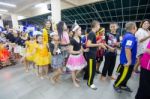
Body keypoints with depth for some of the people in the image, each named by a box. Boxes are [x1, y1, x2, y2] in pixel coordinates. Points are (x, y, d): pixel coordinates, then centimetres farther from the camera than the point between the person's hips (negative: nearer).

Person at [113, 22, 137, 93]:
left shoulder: (127, 35, 9)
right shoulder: (130, 37, -23)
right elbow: (127, 49, -33)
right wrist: (129, 61, -26)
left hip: (127, 60, 10)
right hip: (127, 61, -10)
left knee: (127, 75, 22)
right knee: (124, 75, 6)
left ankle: (123, 86, 39)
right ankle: (116, 85, 26)